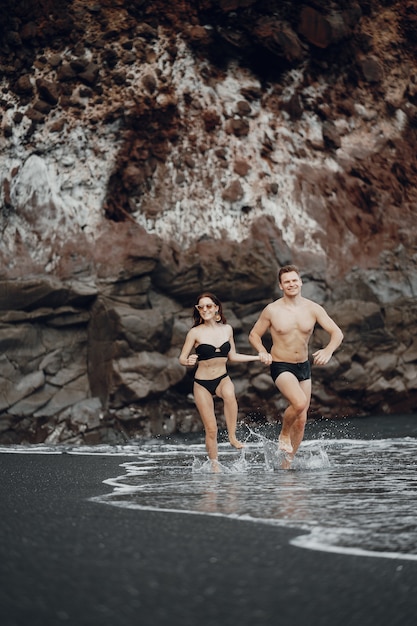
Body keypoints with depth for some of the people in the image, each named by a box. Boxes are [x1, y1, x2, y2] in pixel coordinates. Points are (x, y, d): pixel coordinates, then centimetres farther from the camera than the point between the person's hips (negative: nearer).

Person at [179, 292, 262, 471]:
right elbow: (182, 358, -4)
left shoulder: (227, 329, 4)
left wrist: (259, 357, 14)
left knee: (229, 394, -36)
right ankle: (214, 466, 11)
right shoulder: (195, 332, -7)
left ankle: (232, 436, -25)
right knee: (211, 429, -5)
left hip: (222, 379, 2)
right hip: (202, 383, -2)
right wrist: (189, 361, -27)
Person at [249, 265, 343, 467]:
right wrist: (262, 352, -17)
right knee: (299, 403, -30)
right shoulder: (272, 310, -9)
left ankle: (287, 463, 23)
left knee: (301, 420, 7)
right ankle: (283, 434, 0)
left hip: (304, 367, 4)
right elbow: (254, 335, 3)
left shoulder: (313, 309, -5)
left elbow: (337, 333, -7)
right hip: (281, 367, -4)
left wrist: (328, 350, -27)